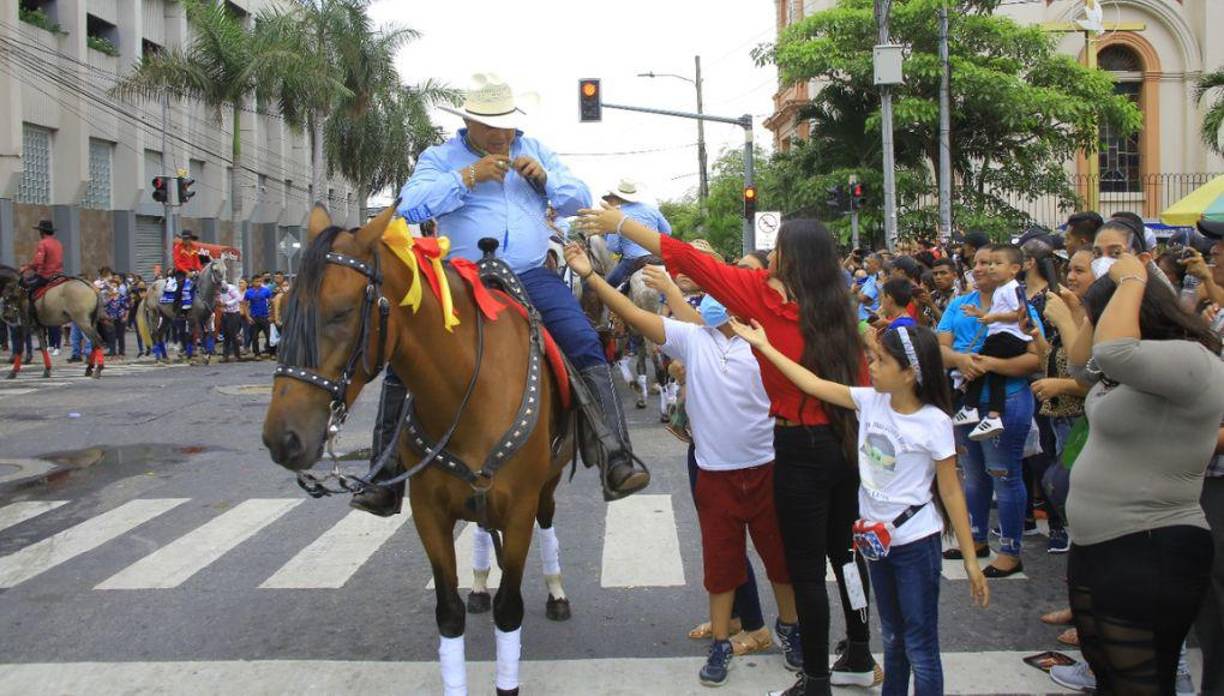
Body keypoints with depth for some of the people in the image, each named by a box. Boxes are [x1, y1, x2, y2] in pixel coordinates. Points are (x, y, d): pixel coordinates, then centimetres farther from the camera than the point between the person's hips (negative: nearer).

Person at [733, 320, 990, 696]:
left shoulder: (934, 424, -18)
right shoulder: (870, 400, -4)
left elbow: (951, 493, -14)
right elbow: (814, 385, 1)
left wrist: (971, 562, -11)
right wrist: (763, 346, 1)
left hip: (916, 543, -6)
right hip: (876, 538, 6)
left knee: (920, 647, 2)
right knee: (891, 636, 21)